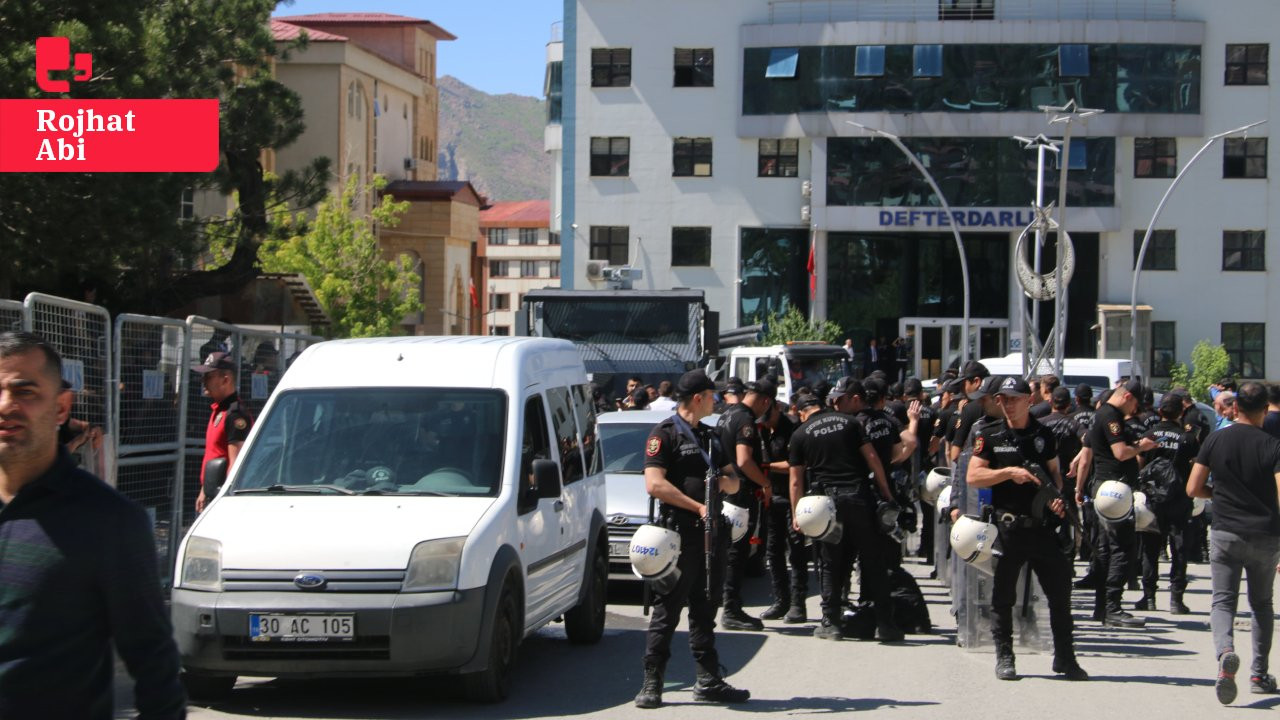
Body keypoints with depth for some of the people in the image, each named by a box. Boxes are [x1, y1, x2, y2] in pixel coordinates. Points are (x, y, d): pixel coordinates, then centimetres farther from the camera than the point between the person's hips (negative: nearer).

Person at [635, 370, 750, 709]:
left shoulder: (708, 436, 20)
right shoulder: (665, 433, -5)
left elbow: (734, 481, 22)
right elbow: (654, 483, -16)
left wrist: (724, 481, -3)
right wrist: (698, 506, -18)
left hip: (710, 532, 8)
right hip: (679, 533, -8)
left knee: (704, 610, 12)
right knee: (667, 611, -5)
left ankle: (709, 680, 17)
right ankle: (651, 683, -1)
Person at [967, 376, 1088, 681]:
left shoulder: (1044, 435, 9)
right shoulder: (989, 436, 1)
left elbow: (1054, 473, 18)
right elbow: (973, 476, -3)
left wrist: (1056, 496, -2)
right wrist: (1009, 472, -15)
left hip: (1042, 525, 2)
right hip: (1006, 526, -2)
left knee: (1060, 591, 3)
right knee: (1003, 596, 4)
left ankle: (1065, 657, 13)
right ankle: (1004, 658, 14)